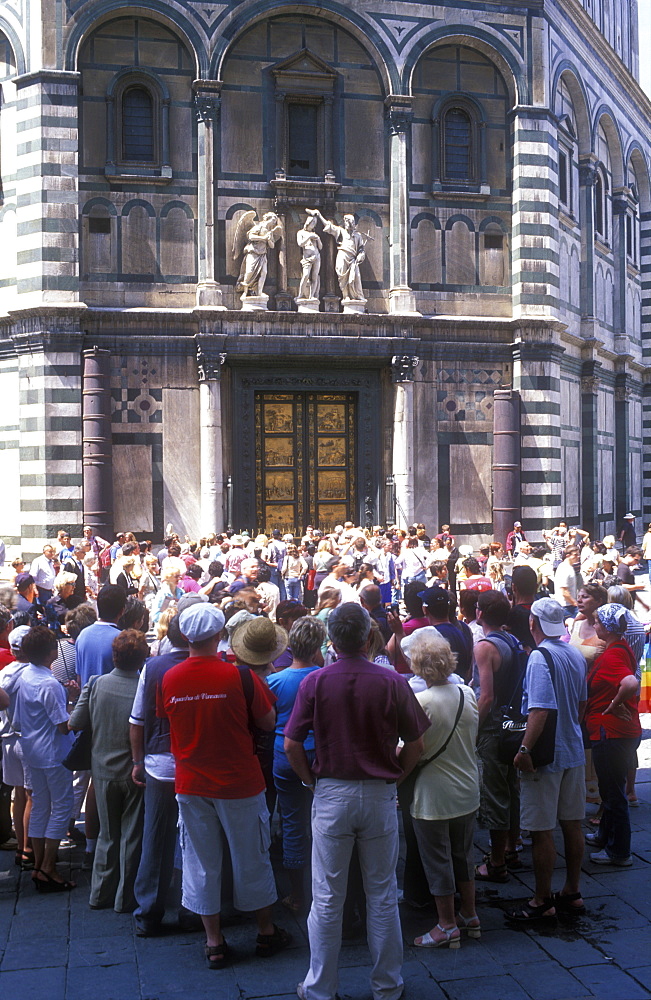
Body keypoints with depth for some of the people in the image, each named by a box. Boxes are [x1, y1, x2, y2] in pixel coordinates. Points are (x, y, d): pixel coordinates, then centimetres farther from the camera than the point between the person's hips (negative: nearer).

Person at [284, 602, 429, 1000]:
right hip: (380, 795, 0)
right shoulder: (392, 682, -9)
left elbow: (291, 746, -8)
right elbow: (416, 746, -4)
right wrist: (393, 778, 9)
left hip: (331, 794, 0)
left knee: (327, 898, 10)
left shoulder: (315, 682, -9)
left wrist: (314, 781, 6)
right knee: (382, 895, 14)